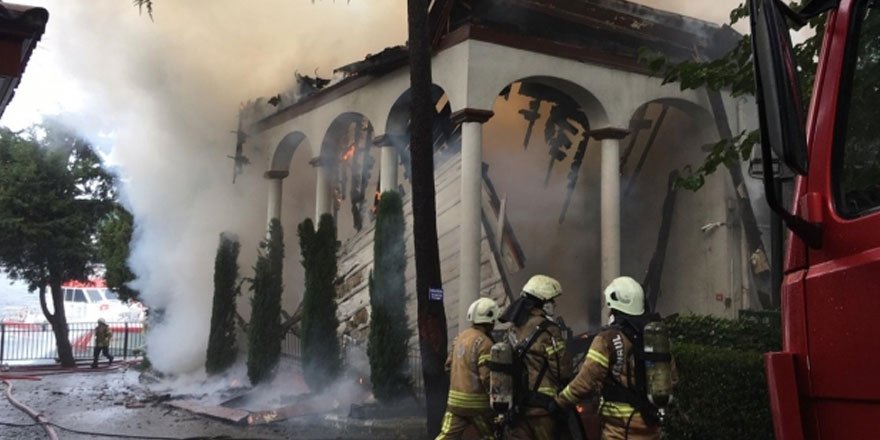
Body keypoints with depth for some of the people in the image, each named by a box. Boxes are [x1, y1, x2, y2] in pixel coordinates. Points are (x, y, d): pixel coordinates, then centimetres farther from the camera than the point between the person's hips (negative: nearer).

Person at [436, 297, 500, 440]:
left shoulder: (460, 336, 8)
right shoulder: (484, 343, -16)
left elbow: (449, 365, 17)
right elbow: (487, 377, -20)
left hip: (455, 398, 7)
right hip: (477, 401, -6)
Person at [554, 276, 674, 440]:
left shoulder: (609, 339, -14)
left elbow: (586, 381, -16)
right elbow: (671, 377, 12)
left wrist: (559, 401, -4)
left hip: (622, 426, -7)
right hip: (651, 423, 7)